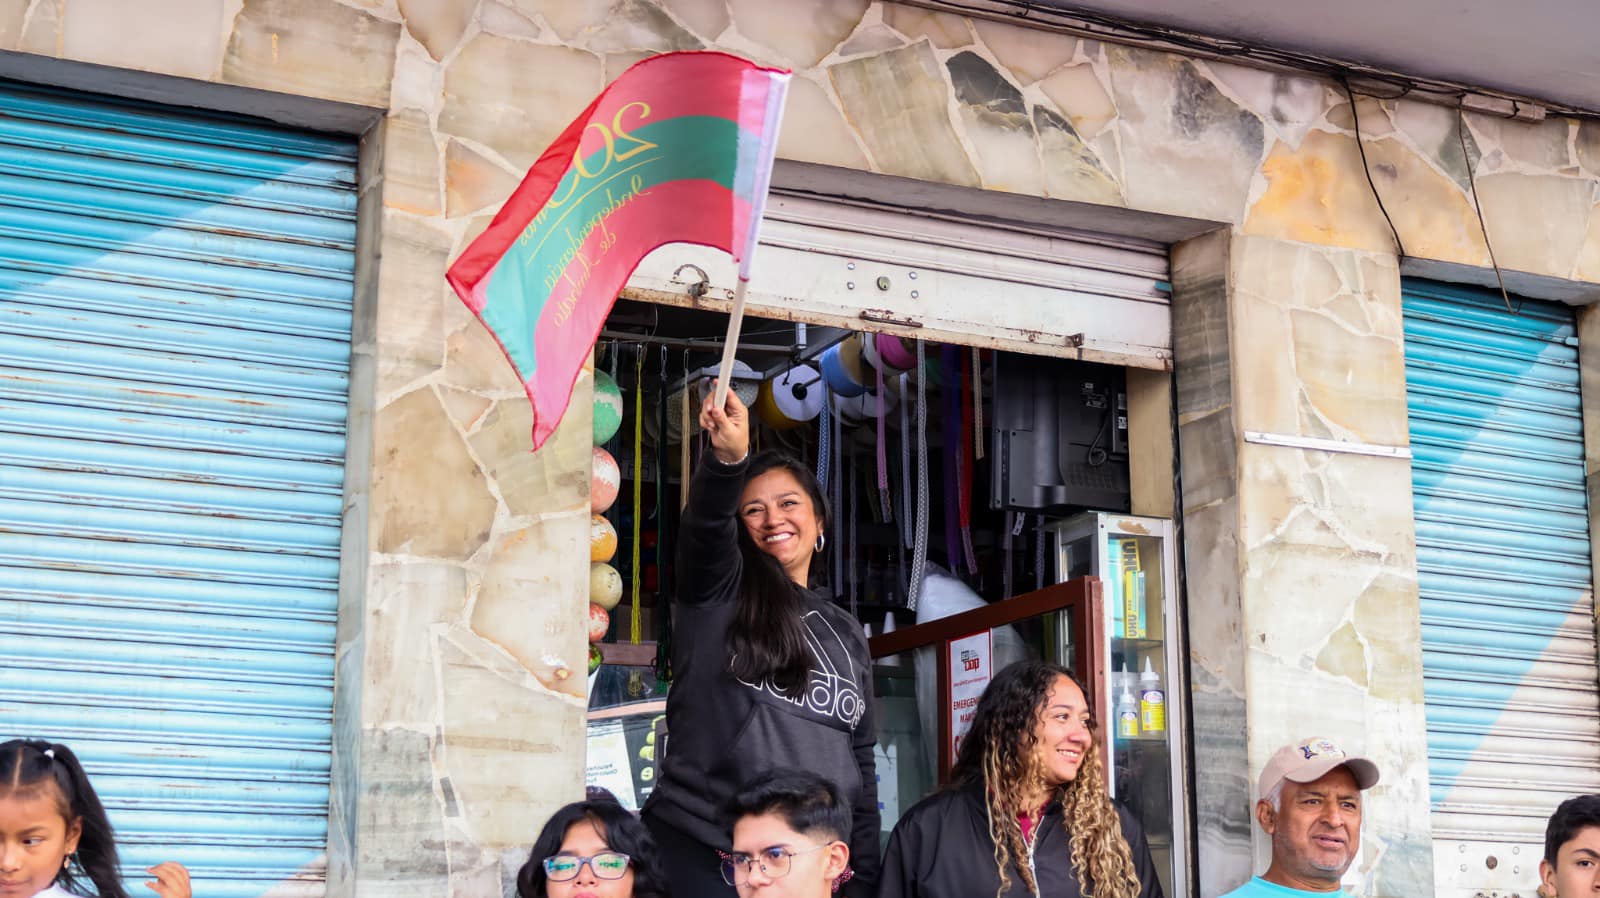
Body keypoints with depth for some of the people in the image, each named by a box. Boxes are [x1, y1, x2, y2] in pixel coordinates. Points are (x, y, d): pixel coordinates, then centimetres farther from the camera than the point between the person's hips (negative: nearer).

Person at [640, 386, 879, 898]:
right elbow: (706, 524, -19)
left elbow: (860, 764, 15)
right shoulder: (718, 593, 4)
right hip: (698, 853, -4)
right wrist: (729, 458, -39)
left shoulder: (846, 635, 16)